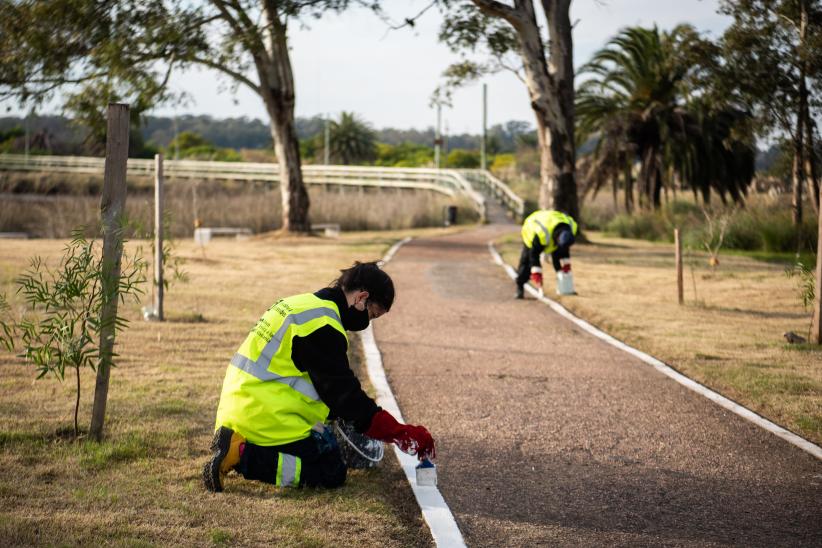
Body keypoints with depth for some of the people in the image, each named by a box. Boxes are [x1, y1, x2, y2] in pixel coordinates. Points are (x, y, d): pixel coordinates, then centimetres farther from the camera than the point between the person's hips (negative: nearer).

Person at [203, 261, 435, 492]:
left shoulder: (303, 304, 16)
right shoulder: (323, 326, -16)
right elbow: (344, 393, -16)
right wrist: (402, 434, -12)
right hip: (266, 416, -10)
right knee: (332, 472, -6)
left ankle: (235, 443, 6)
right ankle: (244, 454, -16)